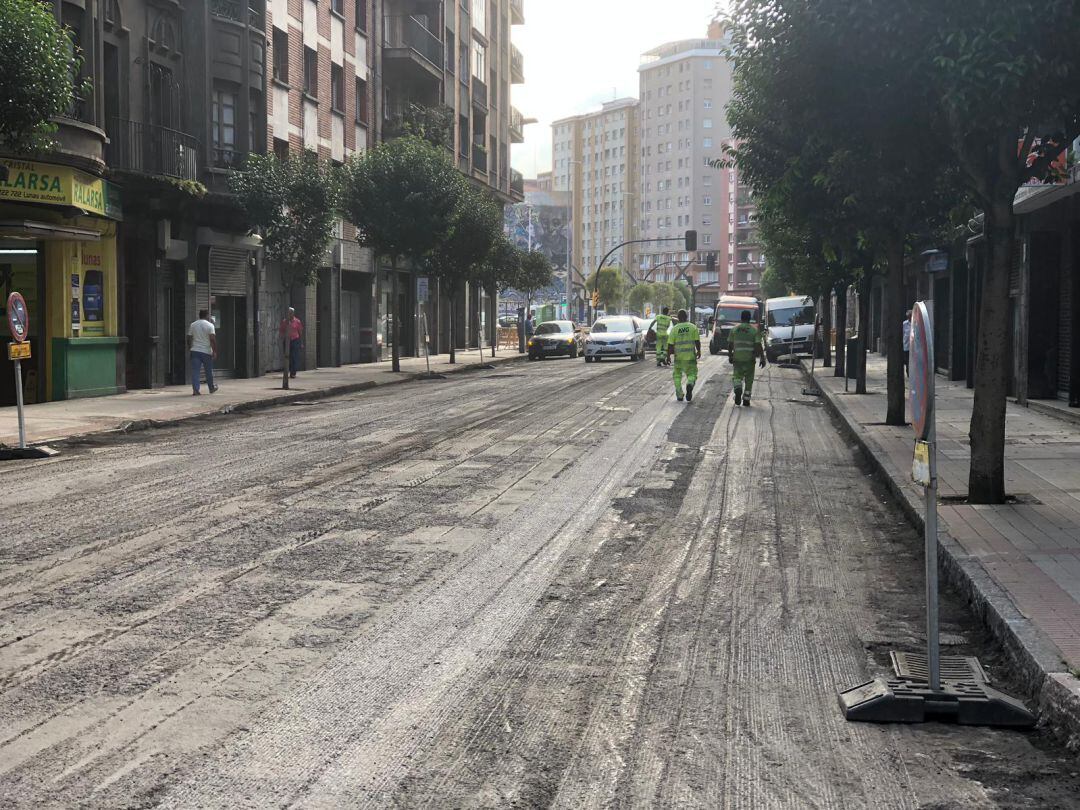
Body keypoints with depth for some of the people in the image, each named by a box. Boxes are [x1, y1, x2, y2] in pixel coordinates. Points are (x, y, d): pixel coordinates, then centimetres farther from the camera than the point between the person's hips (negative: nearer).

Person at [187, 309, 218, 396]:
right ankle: (211, 388, 26)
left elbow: (189, 339, 8)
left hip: (195, 351, 2)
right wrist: (215, 351, -11)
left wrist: (189, 349, 19)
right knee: (209, 371, 13)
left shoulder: (193, 325, 6)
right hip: (206, 351, -2)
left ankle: (195, 390, -11)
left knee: (195, 371, -2)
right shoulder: (210, 325, -6)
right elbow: (212, 339, -14)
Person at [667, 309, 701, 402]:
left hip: (678, 356, 0)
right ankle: (690, 384, -23)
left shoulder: (674, 329, -1)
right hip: (690, 356, 0)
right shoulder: (693, 327, 0)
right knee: (692, 373, 10)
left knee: (677, 375, 15)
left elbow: (670, 344, -3)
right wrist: (699, 351, 11)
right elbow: (697, 341, -2)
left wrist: (668, 355, 6)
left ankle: (679, 395, 12)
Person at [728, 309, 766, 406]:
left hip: (737, 357, 1)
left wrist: (730, 356, 17)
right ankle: (746, 399, 12)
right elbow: (759, 345, -10)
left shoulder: (735, 328, 3)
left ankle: (738, 389, -20)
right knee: (749, 379, 11)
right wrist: (762, 358, -6)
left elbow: (730, 344, 6)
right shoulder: (754, 330, -4)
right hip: (749, 358, -1)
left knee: (737, 375, 10)